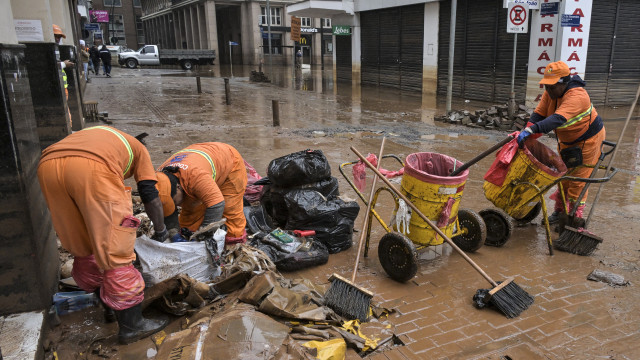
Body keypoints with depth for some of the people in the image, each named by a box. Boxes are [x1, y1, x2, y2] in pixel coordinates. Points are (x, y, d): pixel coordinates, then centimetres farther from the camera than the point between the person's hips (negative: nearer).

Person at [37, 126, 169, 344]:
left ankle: (106, 304, 39)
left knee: (82, 246, 21)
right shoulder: (137, 148, 31)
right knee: (115, 251, 3)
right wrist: (160, 230, 32)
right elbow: (149, 194, 19)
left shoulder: (88, 135, 44)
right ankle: (131, 325, 11)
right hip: (93, 168, -6)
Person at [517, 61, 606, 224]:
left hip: (589, 138, -8)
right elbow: (538, 114, -10)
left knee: (578, 178, -4)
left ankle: (574, 216, 7)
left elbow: (558, 119, -49)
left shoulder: (577, 96, -34)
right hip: (567, 140, 8)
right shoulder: (550, 93, -9)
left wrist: (531, 130, -59)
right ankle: (560, 210, 26)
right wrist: (526, 131, -28)